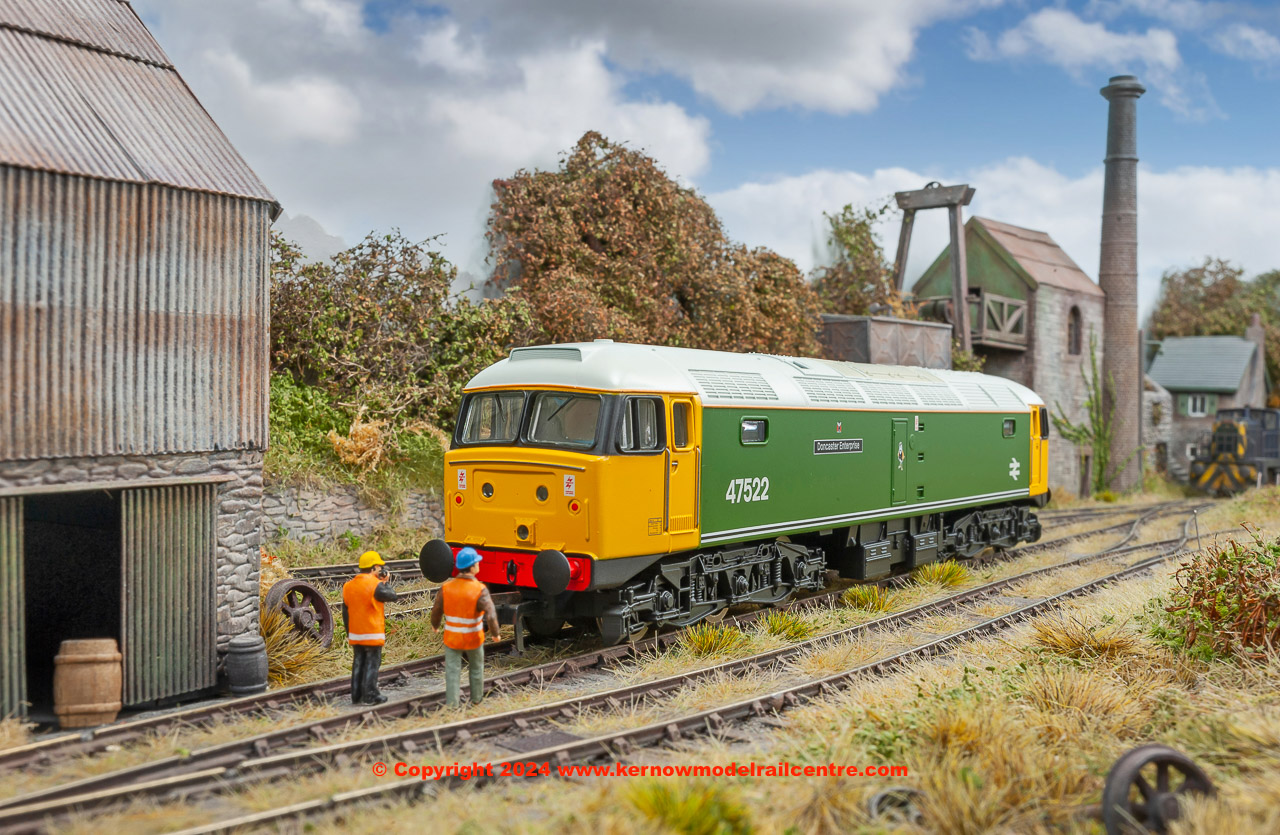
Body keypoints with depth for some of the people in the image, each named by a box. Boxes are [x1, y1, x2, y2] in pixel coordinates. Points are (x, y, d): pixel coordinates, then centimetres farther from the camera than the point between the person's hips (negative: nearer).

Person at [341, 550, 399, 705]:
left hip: (355, 634, 7)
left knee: (358, 663, 13)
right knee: (372, 664, 1)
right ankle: (370, 696, 4)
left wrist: (348, 632, 16)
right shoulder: (375, 585, -17)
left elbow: (345, 611, 9)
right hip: (373, 633, -7)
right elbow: (391, 596, -6)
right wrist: (386, 582, 10)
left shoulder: (348, 585, 6)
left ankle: (356, 695, 17)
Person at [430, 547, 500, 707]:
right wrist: (495, 633, -9)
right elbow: (491, 616, -28)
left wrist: (435, 625, 19)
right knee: (476, 667, 23)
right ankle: (476, 698, 41)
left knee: (452, 671, 11)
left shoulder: (446, 587, -14)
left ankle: (451, 704, 10)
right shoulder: (480, 590, -24)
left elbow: (436, 611, -3)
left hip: (451, 638, 1)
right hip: (473, 639, -1)